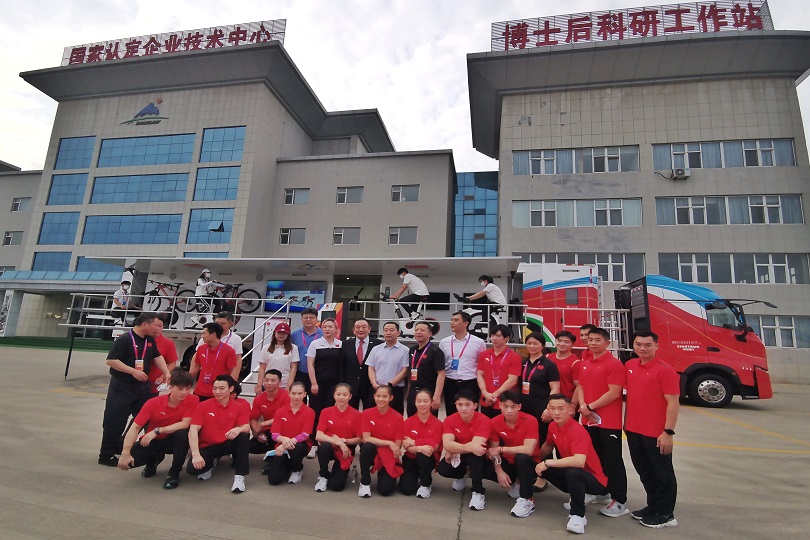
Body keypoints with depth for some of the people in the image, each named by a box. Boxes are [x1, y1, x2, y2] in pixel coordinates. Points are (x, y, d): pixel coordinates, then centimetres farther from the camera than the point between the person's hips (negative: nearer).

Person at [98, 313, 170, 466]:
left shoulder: (150, 340, 5)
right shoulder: (124, 339, -17)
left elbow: (157, 356, 13)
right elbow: (111, 360, -20)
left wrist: (166, 373, 1)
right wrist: (133, 371, -24)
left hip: (143, 387, 8)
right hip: (121, 387, -7)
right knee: (115, 421, 1)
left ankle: (121, 446, 31)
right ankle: (106, 455, 16)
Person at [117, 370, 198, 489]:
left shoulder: (193, 400, -20)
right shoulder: (153, 403, -16)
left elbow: (185, 424, -26)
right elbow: (135, 427, -18)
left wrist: (157, 431, -28)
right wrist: (125, 453, -28)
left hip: (174, 440, -1)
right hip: (153, 441, 2)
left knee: (183, 433, -35)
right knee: (129, 460, -24)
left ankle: (174, 473, -13)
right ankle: (154, 460, 13)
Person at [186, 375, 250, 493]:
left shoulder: (240, 406, -6)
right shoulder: (203, 406, -5)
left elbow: (246, 427, -16)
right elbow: (193, 430, -14)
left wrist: (238, 429, -42)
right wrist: (196, 454, -29)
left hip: (228, 444, -1)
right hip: (208, 446, 1)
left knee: (243, 435, -31)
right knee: (192, 468, -26)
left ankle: (239, 477, -22)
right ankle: (211, 463, 12)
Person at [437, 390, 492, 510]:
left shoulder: (484, 420, -24)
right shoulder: (449, 420, -14)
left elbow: (476, 444, -34)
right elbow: (447, 444, -28)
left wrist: (453, 450, -24)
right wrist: (468, 447, -46)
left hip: (476, 457, -3)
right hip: (456, 458, 3)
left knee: (475, 454, -37)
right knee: (442, 469, -24)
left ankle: (478, 493, -17)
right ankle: (461, 475, 12)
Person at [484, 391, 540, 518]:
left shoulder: (530, 421, -22)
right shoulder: (495, 422, -11)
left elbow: (528, 450, -31)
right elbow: (494, 450, -6)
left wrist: (501, 449, -26)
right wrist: (499, 471, -22)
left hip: (528, 464, -4)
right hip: (508, 463, 5)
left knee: (521, 457, -37)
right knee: (483, 468, -19)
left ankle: (527, 500, -18)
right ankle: (515, 483, 6)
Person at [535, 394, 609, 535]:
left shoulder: (578, 431, -28)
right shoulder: (553, 426, -3)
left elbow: (579, 461, -42)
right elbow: (548, 446, 18)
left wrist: (548, 463, -35)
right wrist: (539, 462, 8)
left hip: (595, 481, -9)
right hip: (572, 475, 9)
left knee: (573, 472, -37)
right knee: (544, 468, 0)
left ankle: (578, 515, -15)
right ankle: (577, 495, 16)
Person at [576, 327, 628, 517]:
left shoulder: (614, 364, -13)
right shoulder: (584, 364, 10)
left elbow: (614, 393, -18)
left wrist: (591, 407, -14)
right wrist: (583, 407, -6)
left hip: (609, 422, -7)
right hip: (588, 420, 7)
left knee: (612, 460, 2)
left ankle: (619, 501, 12)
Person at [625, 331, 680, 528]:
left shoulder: (665, 370, -14)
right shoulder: (629, 366, 5)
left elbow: (673, 403, -16)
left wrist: (668, 432, -19)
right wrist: (626, 421, 15)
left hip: (656, 433, -6)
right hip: (633, 430, 7)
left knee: (663, 474, 10)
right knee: (644, 472, 19)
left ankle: (666, 514, 24)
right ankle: (653, 506, 35)